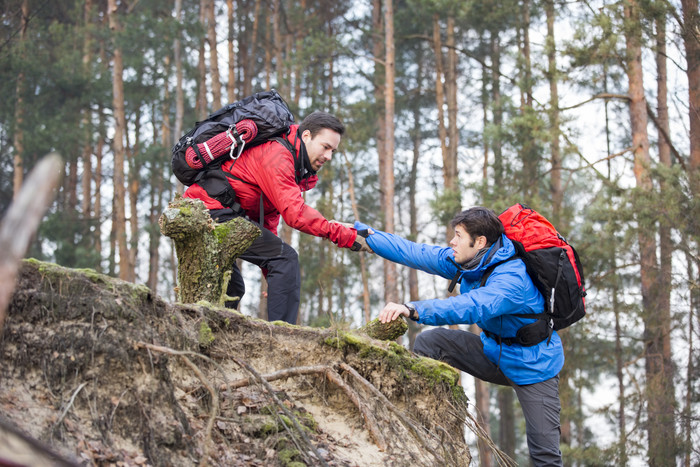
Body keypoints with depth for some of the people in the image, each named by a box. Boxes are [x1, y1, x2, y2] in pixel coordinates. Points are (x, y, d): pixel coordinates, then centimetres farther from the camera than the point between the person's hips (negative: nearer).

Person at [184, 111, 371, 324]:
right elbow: (294, 212, -24)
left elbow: (268, 217, 21)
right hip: (214, 213, -11)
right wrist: (348, 236, -25)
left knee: (232, 290, 23)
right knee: (286, 258, -14)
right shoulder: (276, 154, -14)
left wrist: (273, 276, 16)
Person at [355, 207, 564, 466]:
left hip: (533, 365, -8)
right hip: (494, 352, 8)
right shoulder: (466, 262, -6)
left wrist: (412, 309, -60)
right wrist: (363, 233, -3)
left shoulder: (512, 278, -32)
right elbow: (415, 253, -1)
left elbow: (472, 307, -49)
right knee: (429, 342, -7)